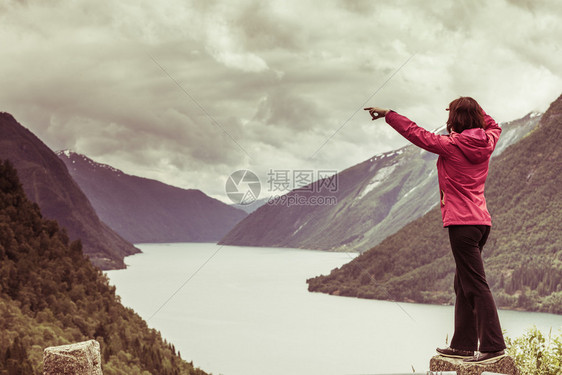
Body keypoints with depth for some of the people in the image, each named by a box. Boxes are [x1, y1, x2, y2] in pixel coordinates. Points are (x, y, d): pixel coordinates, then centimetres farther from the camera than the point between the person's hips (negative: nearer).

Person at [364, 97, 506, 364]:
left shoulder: (452, 145, -9)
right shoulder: (487, 142, 9)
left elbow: (415, 133, -1)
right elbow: (493, 126, 34)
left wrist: (387, 114, 8)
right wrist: (472, 109, 35)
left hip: (462, 222, -8)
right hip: (481, 221, 8)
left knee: (476, 285, -8)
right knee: (463, 285, 13)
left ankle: (493, 346, -8)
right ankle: (463, 344, 18)